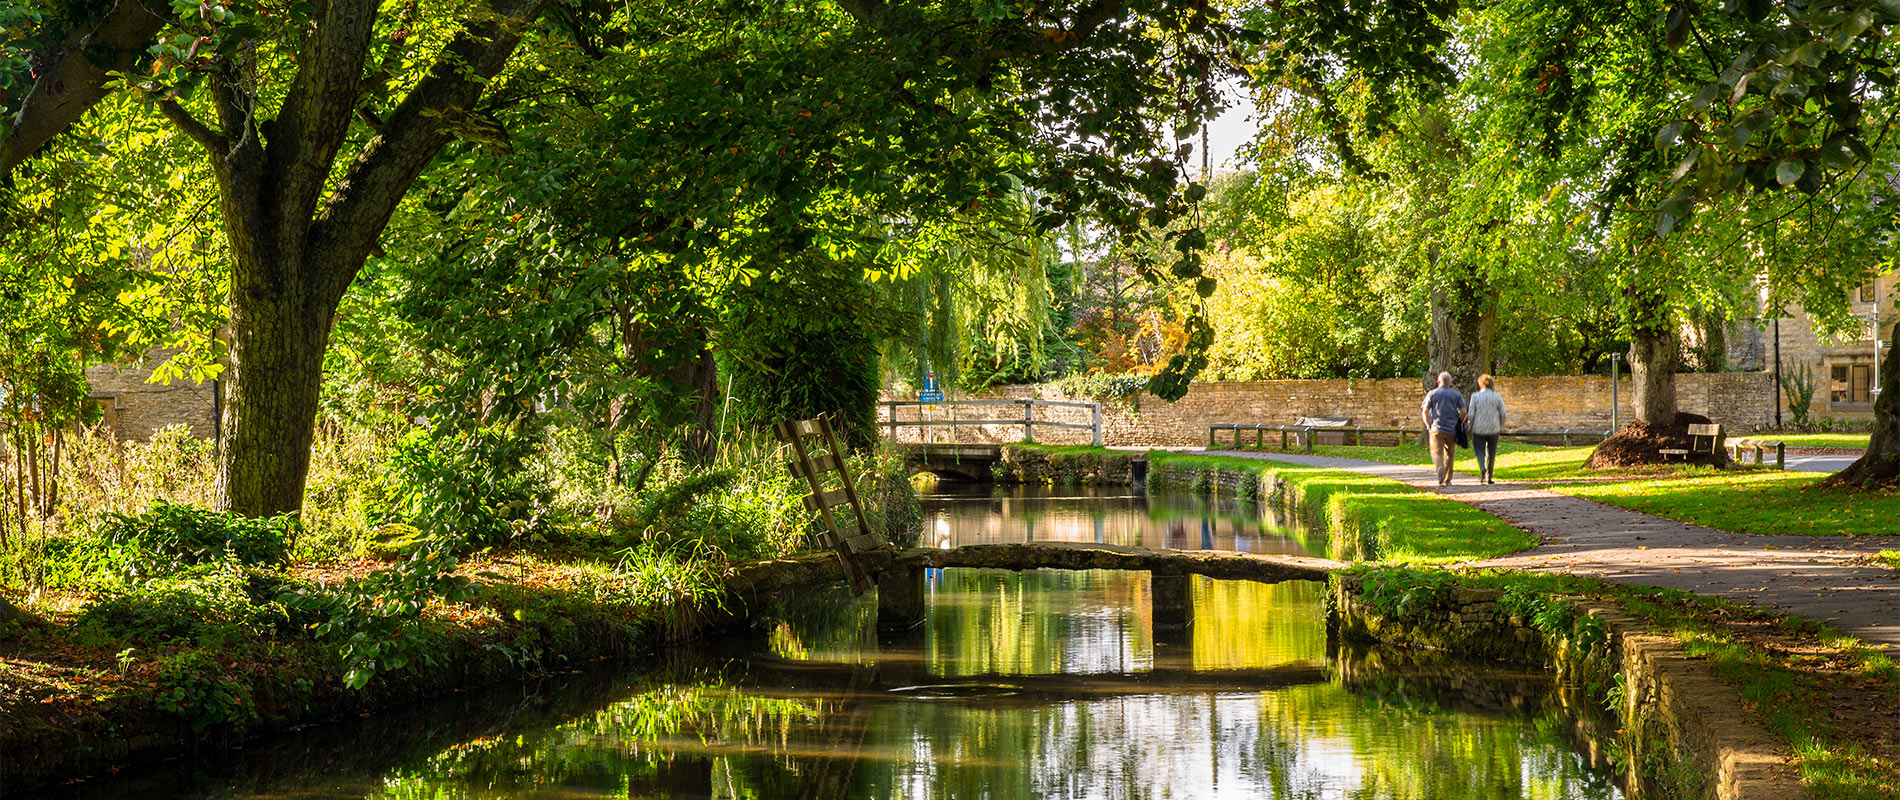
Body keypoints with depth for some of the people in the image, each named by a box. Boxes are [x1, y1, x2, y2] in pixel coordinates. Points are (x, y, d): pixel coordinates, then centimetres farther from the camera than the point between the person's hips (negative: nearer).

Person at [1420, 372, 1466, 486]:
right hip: (1452, 430, 1)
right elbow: (1463, 411, -3)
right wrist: (1459, 425, 8)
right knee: (1449, 455, 13)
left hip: (1437, 429, -1)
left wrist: (1429, 426, 7)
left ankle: (1440, 469, -30)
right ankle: (1447, 479, 17)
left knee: (1436, 453, -1)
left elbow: (1425, 411, -1)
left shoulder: (1432, 394, 4)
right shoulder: (1457, 394, 5)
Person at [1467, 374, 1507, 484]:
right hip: (1493, 429, 2)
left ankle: (1483, 469, -22)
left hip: (1479, 429, -2)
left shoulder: (1475, 396, -3)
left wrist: (1468, 427, 7)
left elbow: (1471, 414, -6)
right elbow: (1503, 414, 0)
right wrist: (1501, 428, 12)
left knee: (1479, 451, 5)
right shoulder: (1497, 397, 1)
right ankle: (1489, 476, 15)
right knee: (1491, 453, 12)